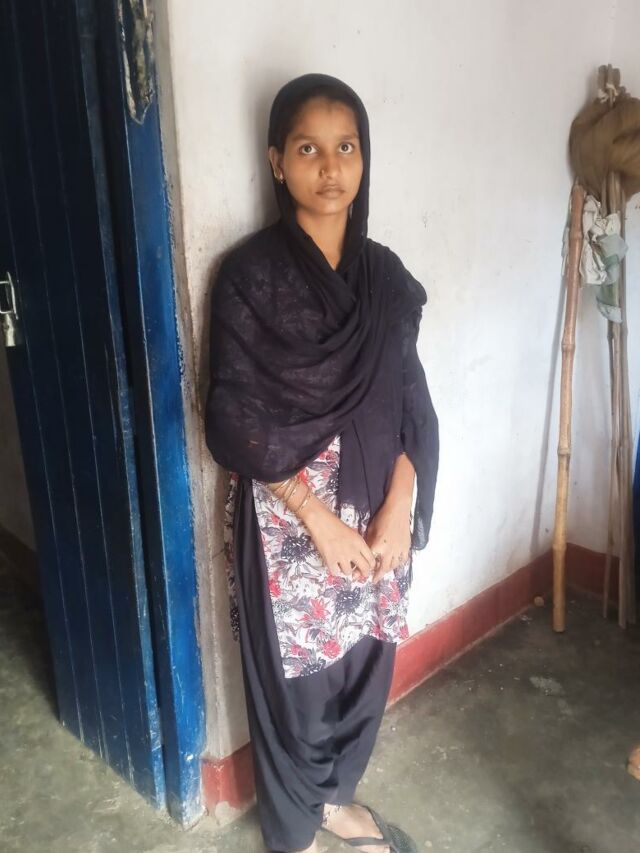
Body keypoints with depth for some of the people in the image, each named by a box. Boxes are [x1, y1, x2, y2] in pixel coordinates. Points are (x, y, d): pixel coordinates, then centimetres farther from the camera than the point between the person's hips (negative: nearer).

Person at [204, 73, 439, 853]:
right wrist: (319, 519, -15)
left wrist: (397, 511, -7)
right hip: (288, 519, -4)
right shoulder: (250, 274, -11)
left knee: (364, 663, 20)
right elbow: (236, 421, -14)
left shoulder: (385, 274, 3)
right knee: (296, 677, 13)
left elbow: (411, 405, 4)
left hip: (377, 513, 5)